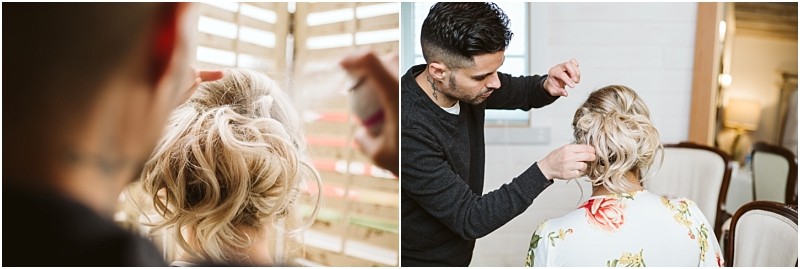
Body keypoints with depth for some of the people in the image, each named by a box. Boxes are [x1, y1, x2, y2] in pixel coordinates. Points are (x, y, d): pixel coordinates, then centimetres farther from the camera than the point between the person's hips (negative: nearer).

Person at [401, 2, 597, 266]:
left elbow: (521, 91, 8)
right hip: (417, 258, -7)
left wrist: (547, 85, -13)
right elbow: (469, 220, -27)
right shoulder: (409, 128, -32)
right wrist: (545, 170, -31)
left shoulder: (465, 85, -11)